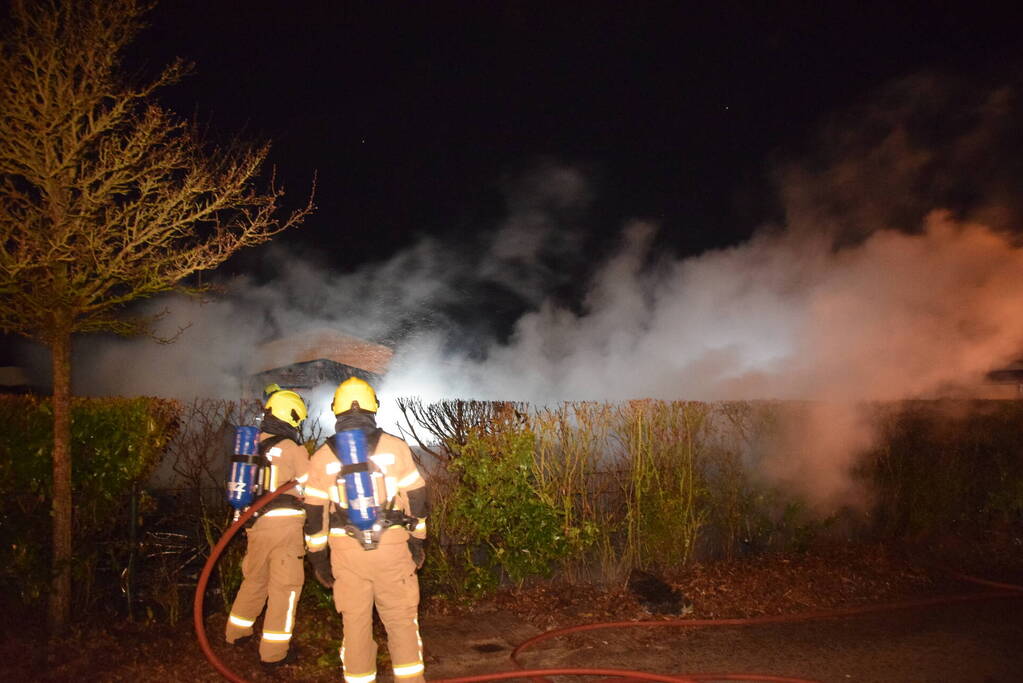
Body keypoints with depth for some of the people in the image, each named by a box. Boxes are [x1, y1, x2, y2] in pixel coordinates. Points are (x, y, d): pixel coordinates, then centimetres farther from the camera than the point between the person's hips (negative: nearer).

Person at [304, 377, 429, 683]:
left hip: (346, 550, 1)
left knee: (355, 623, 12)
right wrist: (417, 540, 12)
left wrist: (318, 556, 13)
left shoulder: (323, 456, 2)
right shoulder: (395, 446, -2)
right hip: (393, 545, -1)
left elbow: (315, 512, 5)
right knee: (402, 619, 10)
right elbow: (416, 498, 1)